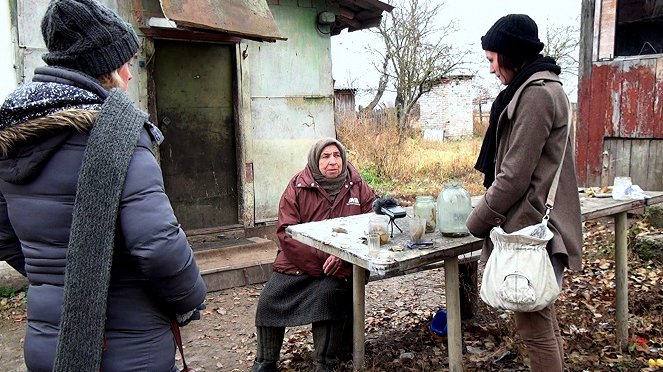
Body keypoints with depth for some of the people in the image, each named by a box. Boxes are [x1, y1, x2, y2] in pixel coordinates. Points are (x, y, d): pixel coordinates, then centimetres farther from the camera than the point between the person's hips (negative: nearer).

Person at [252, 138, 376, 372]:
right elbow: (286, 232, -8)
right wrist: (321, 259, -18)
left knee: (326, 296, -28)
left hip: (339, 266, -1)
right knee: (269, 300, -11)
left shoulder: (358, 187, 2)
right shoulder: (298, 187, -1)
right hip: (296, 262, 1)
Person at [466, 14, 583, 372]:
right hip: (538, 221, 11)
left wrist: (479, 219, -8)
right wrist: (489, 210, 16)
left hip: (531, 227, -11)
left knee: (533, 324, -1)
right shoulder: (543, 87, 16)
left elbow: (515, 175, -20)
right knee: (541, 315, 21)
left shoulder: (535, 93, -16)